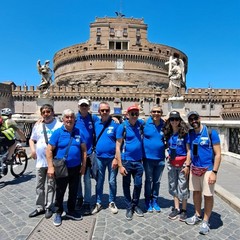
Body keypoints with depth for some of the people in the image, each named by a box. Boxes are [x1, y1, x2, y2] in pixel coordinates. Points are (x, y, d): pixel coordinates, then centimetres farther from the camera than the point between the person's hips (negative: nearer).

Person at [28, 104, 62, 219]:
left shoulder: (59, 125, -7)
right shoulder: (37, 125, 8)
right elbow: (31, 139, 18)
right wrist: (33, 150, 1)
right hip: (40, 160, 5)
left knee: (51, 185, 8)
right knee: (39, 186, 14)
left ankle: (49, 207, 23)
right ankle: (40, 207, 28)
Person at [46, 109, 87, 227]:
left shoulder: (78, 132, 1)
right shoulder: (57, 132, -9)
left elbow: (84, 149, 6)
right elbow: (49, 150, -9)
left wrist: (83, 165, 2)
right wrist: (50, 167, -14)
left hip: (76, 168, 4)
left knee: (74, 191, 16)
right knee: (60, 191, 11)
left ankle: (71, 211, 34)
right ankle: (58, 213, 30)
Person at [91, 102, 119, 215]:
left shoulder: (115, 124, -7)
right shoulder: (96, 124, 4)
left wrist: (116, 158, -13)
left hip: (112, 158, -3)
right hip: (99, 158, 3)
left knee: (112, 182, 10)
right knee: (99, 182, 13)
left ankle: (112, 202, 28)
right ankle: (98, 203, 28)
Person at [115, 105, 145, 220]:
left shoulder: (141, 124, 1)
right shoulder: (122, 127, -9)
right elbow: (118, 147, -10)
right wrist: (120, 165, -13)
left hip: (138, 161, 3)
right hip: (126, 161, -3)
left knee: (138, 185, 12)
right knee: (126, 185, 10)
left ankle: (135, 205, 35)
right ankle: (129, 207, 29)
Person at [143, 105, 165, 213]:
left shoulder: (164, 125, 0)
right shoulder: (145, 123, -7)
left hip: (160, 159, 2)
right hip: (148, 158, -2)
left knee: (157, 181, 15)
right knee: (149, 181, 11)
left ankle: (155, 201, 32)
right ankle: (148, 201, 28)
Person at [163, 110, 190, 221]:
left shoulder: (184, 133, -8)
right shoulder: (168, 134, 5)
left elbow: (188, 150, -9)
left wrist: (187, 165, -12)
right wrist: (169, 156, 3)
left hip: (182, 163, -5)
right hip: (172, 163, 5)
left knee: (183, 186, 4)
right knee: (173, 186, 11)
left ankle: (184, 210, 20)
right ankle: (176, 208, 25)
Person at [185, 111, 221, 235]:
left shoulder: (211, 132, -11)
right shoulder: (190, 134, 4)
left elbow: (218, 154, -11)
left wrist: (214, 172, -15)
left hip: (207, 169, -5)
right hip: (194, 168, 5)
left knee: (208, 195, 3)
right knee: (196, 192, 15)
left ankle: (205, 222, 19)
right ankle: (197, 216, 33)